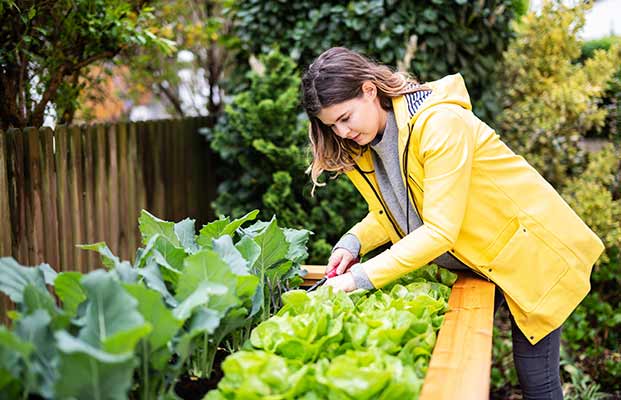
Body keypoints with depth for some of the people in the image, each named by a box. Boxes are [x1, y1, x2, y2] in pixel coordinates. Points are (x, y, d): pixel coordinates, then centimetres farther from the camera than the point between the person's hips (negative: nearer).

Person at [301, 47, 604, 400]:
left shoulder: (439, 123, -29)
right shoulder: (365, 146, -4)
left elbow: (440, 230, -32)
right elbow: (393, 212, 5)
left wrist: (363, 277, -33)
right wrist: (353, 243, -15)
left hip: (531, 251, -7)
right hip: (474, 263, 7)